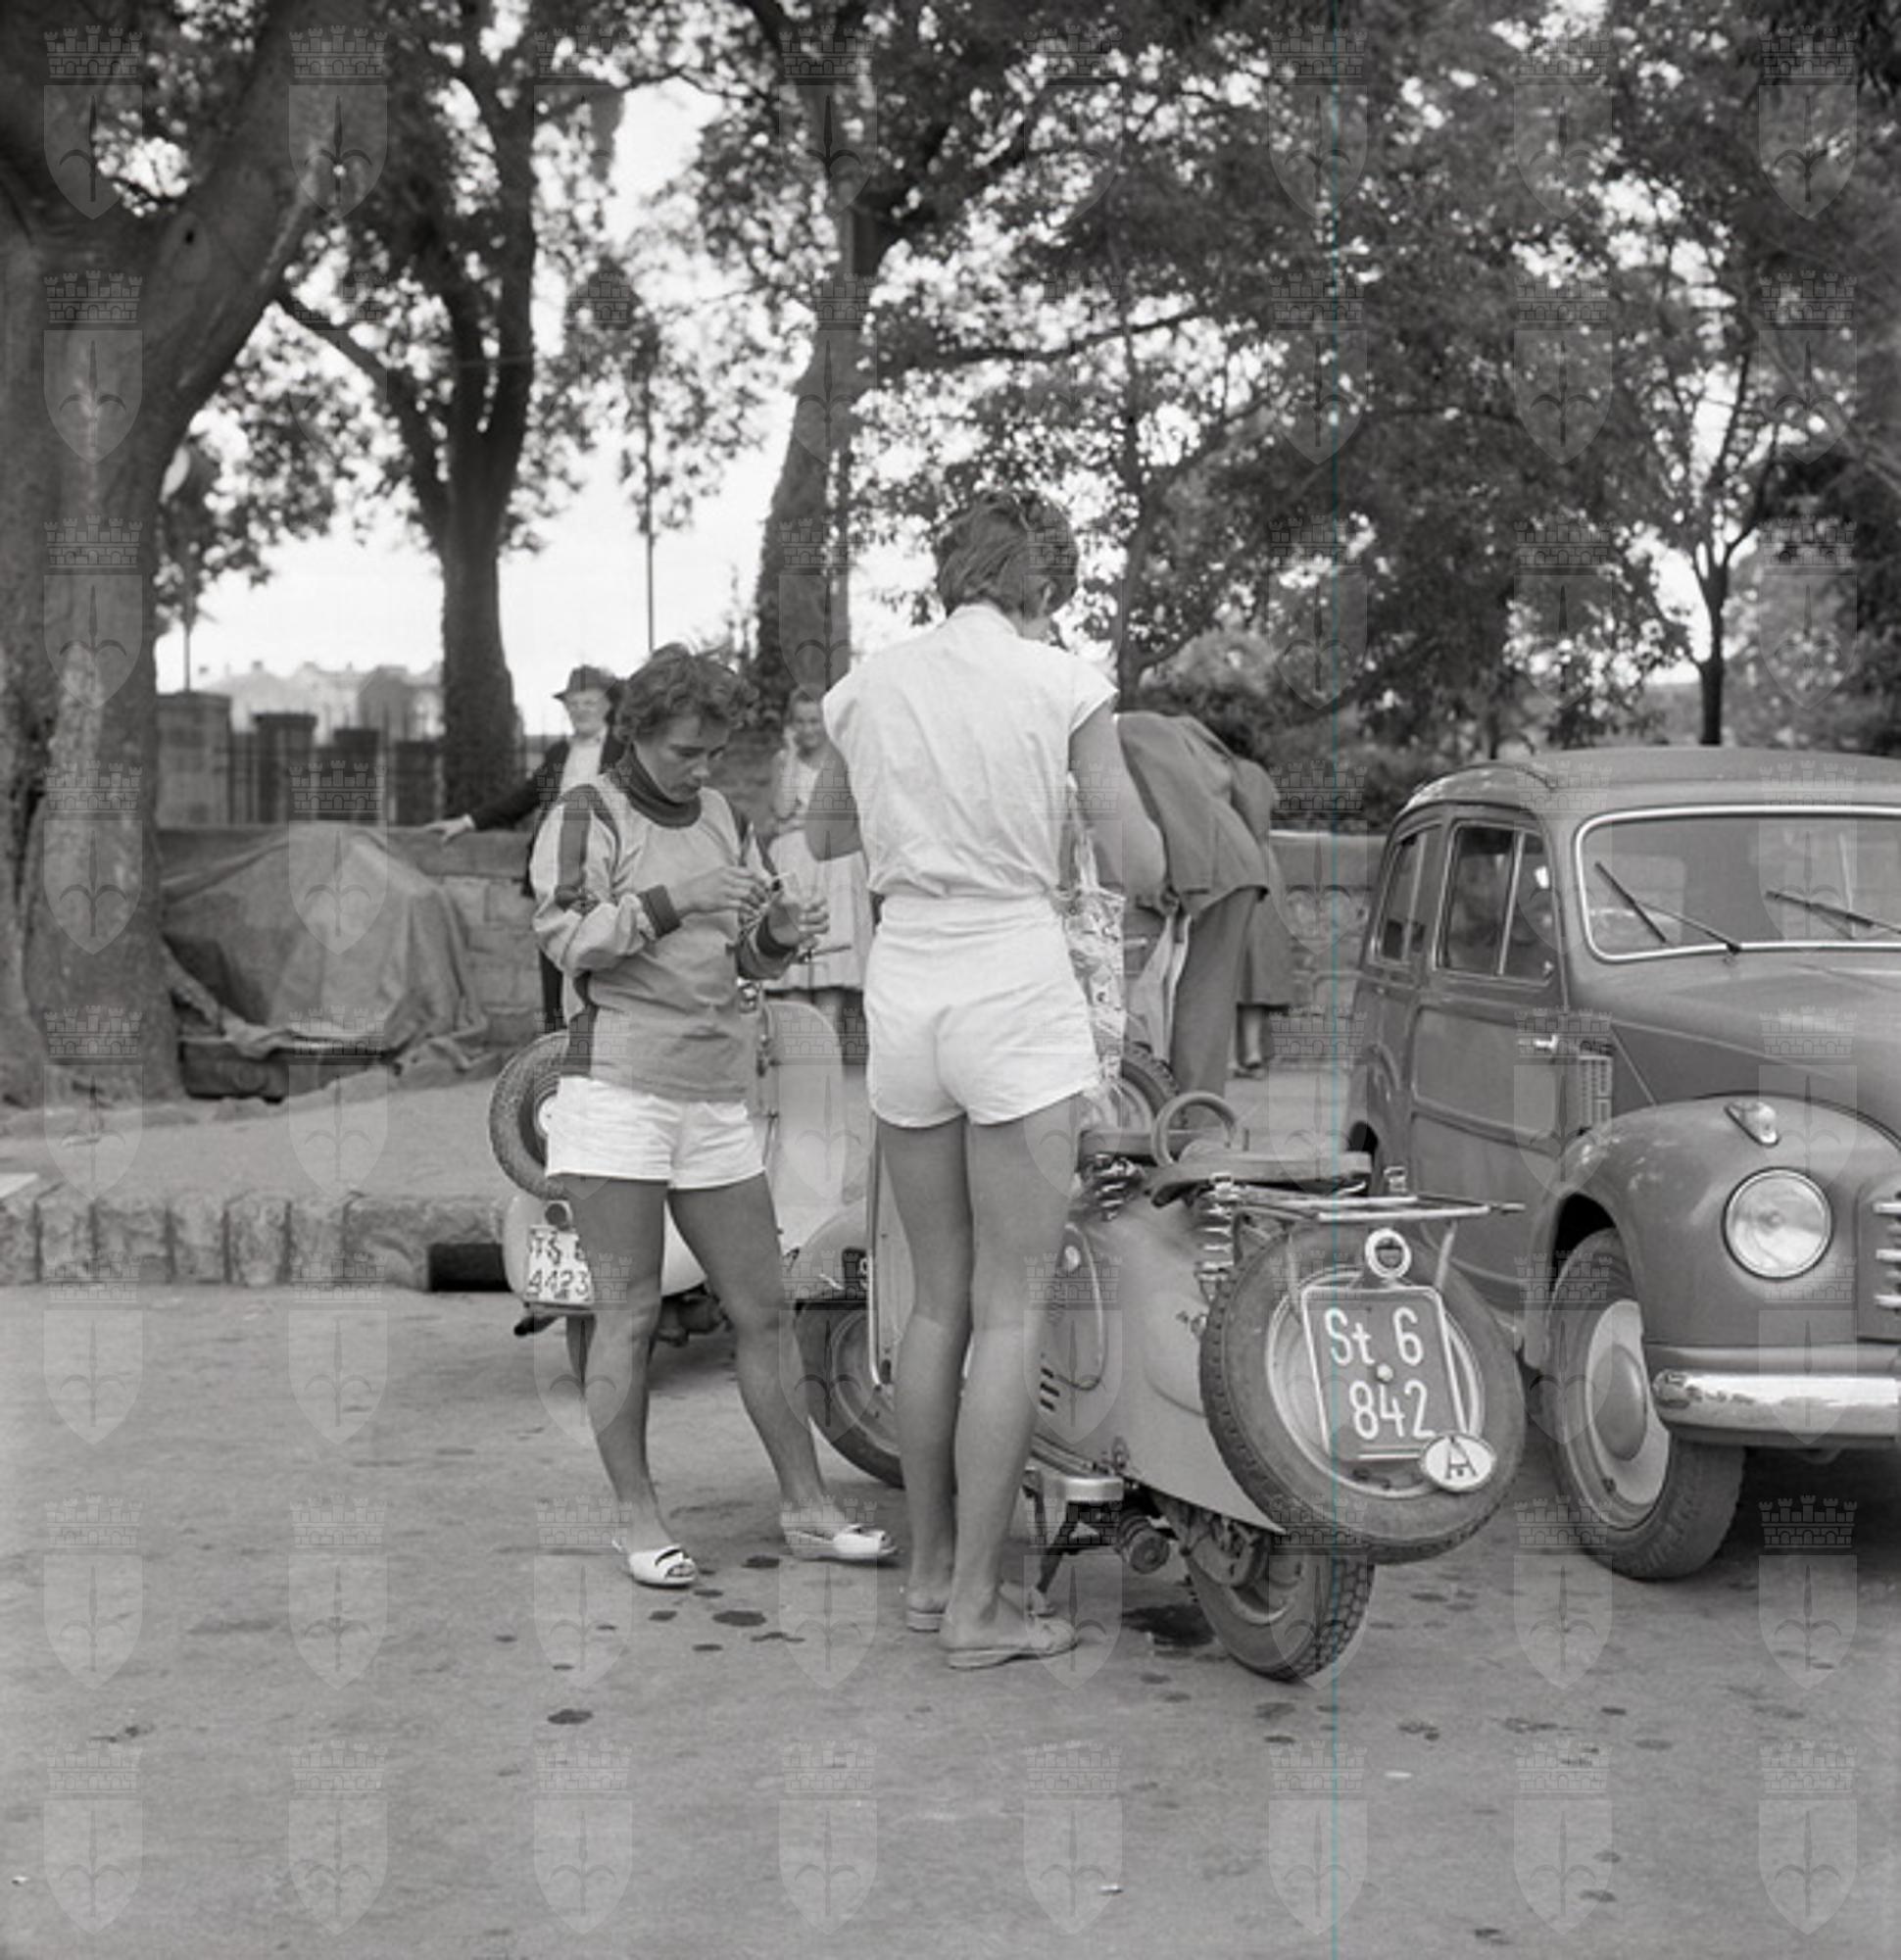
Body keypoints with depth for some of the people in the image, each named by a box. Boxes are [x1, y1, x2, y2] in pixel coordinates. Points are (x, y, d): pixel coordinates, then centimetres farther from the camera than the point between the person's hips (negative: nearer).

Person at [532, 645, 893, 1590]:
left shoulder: (722, 817, 16)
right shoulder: (585, 817, -1)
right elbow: (566, 938, -13)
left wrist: (781, 929, -5)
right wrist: (673, 899, -23)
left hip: (716, 1100, 6)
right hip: (616, 1087, -5)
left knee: (762, 1310, 7)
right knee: (627, 1311, -3)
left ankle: (807, 1509, 14)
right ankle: (639, 1523, 6)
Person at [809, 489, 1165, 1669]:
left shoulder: (867, 687, 8)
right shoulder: (1064, 685, -4)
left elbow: (825, 836, 23)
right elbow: (1136, 872, -3)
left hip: (904, 993, 5)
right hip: (1017, 993, -5)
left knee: (940, 1300, 16)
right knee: (1012, 1313, 0)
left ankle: (932, 1569, 23)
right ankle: (977, 1604, 2)